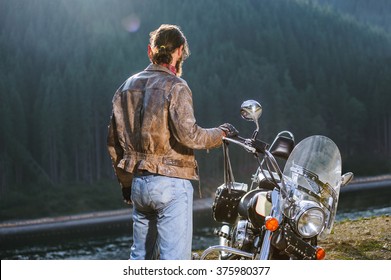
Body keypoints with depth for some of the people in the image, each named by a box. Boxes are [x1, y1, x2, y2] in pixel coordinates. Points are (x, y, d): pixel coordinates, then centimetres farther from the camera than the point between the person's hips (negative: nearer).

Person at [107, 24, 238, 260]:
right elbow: (187, 135, -20)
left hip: (138, 184, 7)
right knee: (175, 258, -6)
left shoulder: (127, 88, 12)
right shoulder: (175, 87, -9)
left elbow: (114, 143, 15)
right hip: (171, 182, -7)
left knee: (141, 256, 16)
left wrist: (125, 182, 24)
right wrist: (220, 134, -3)